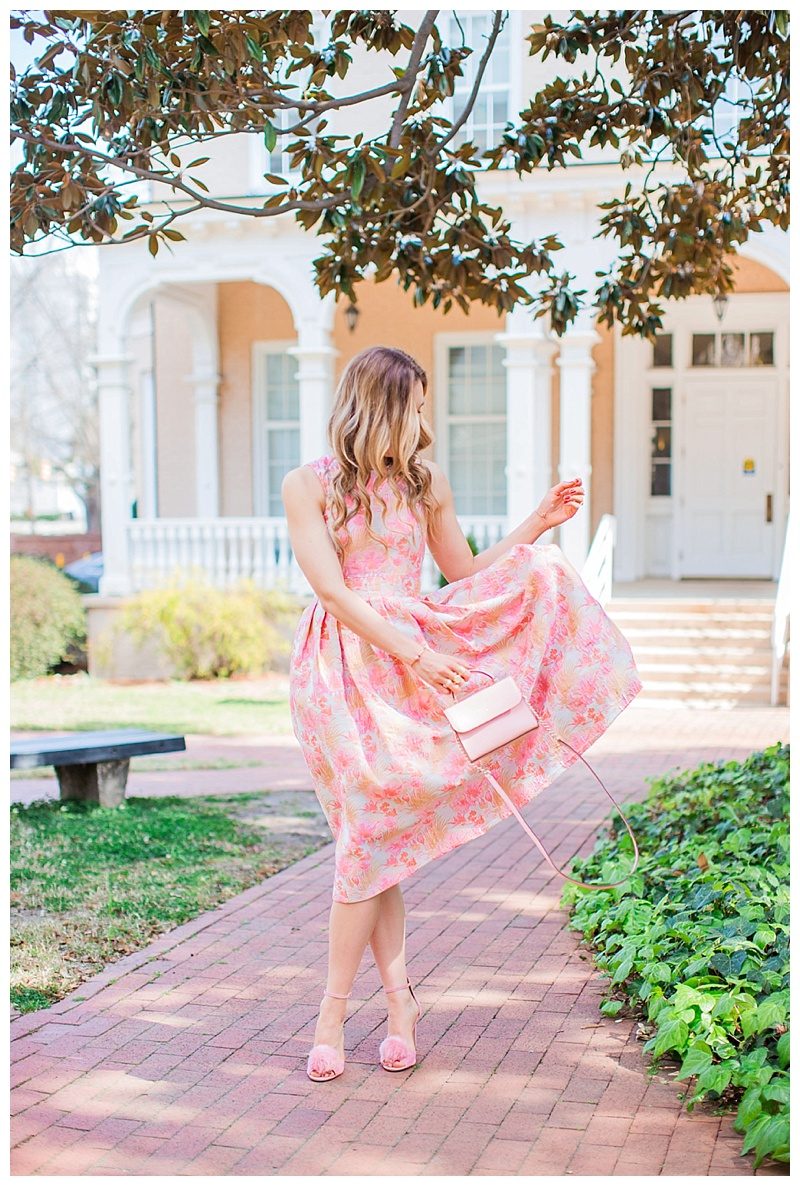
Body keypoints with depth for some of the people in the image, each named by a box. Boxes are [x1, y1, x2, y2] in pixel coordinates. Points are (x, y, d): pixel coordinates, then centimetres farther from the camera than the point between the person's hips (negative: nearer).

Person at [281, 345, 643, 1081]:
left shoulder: (426, 483, 11)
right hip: (345, 667, -3)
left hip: (418, 651, 3)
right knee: (371, 828, -5)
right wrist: (412, 654, -18)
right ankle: (398, 995, 7)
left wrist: (537, 524, 9)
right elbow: (333, 592, -10)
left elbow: (467, 575, 17)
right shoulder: (308, 486, -1)